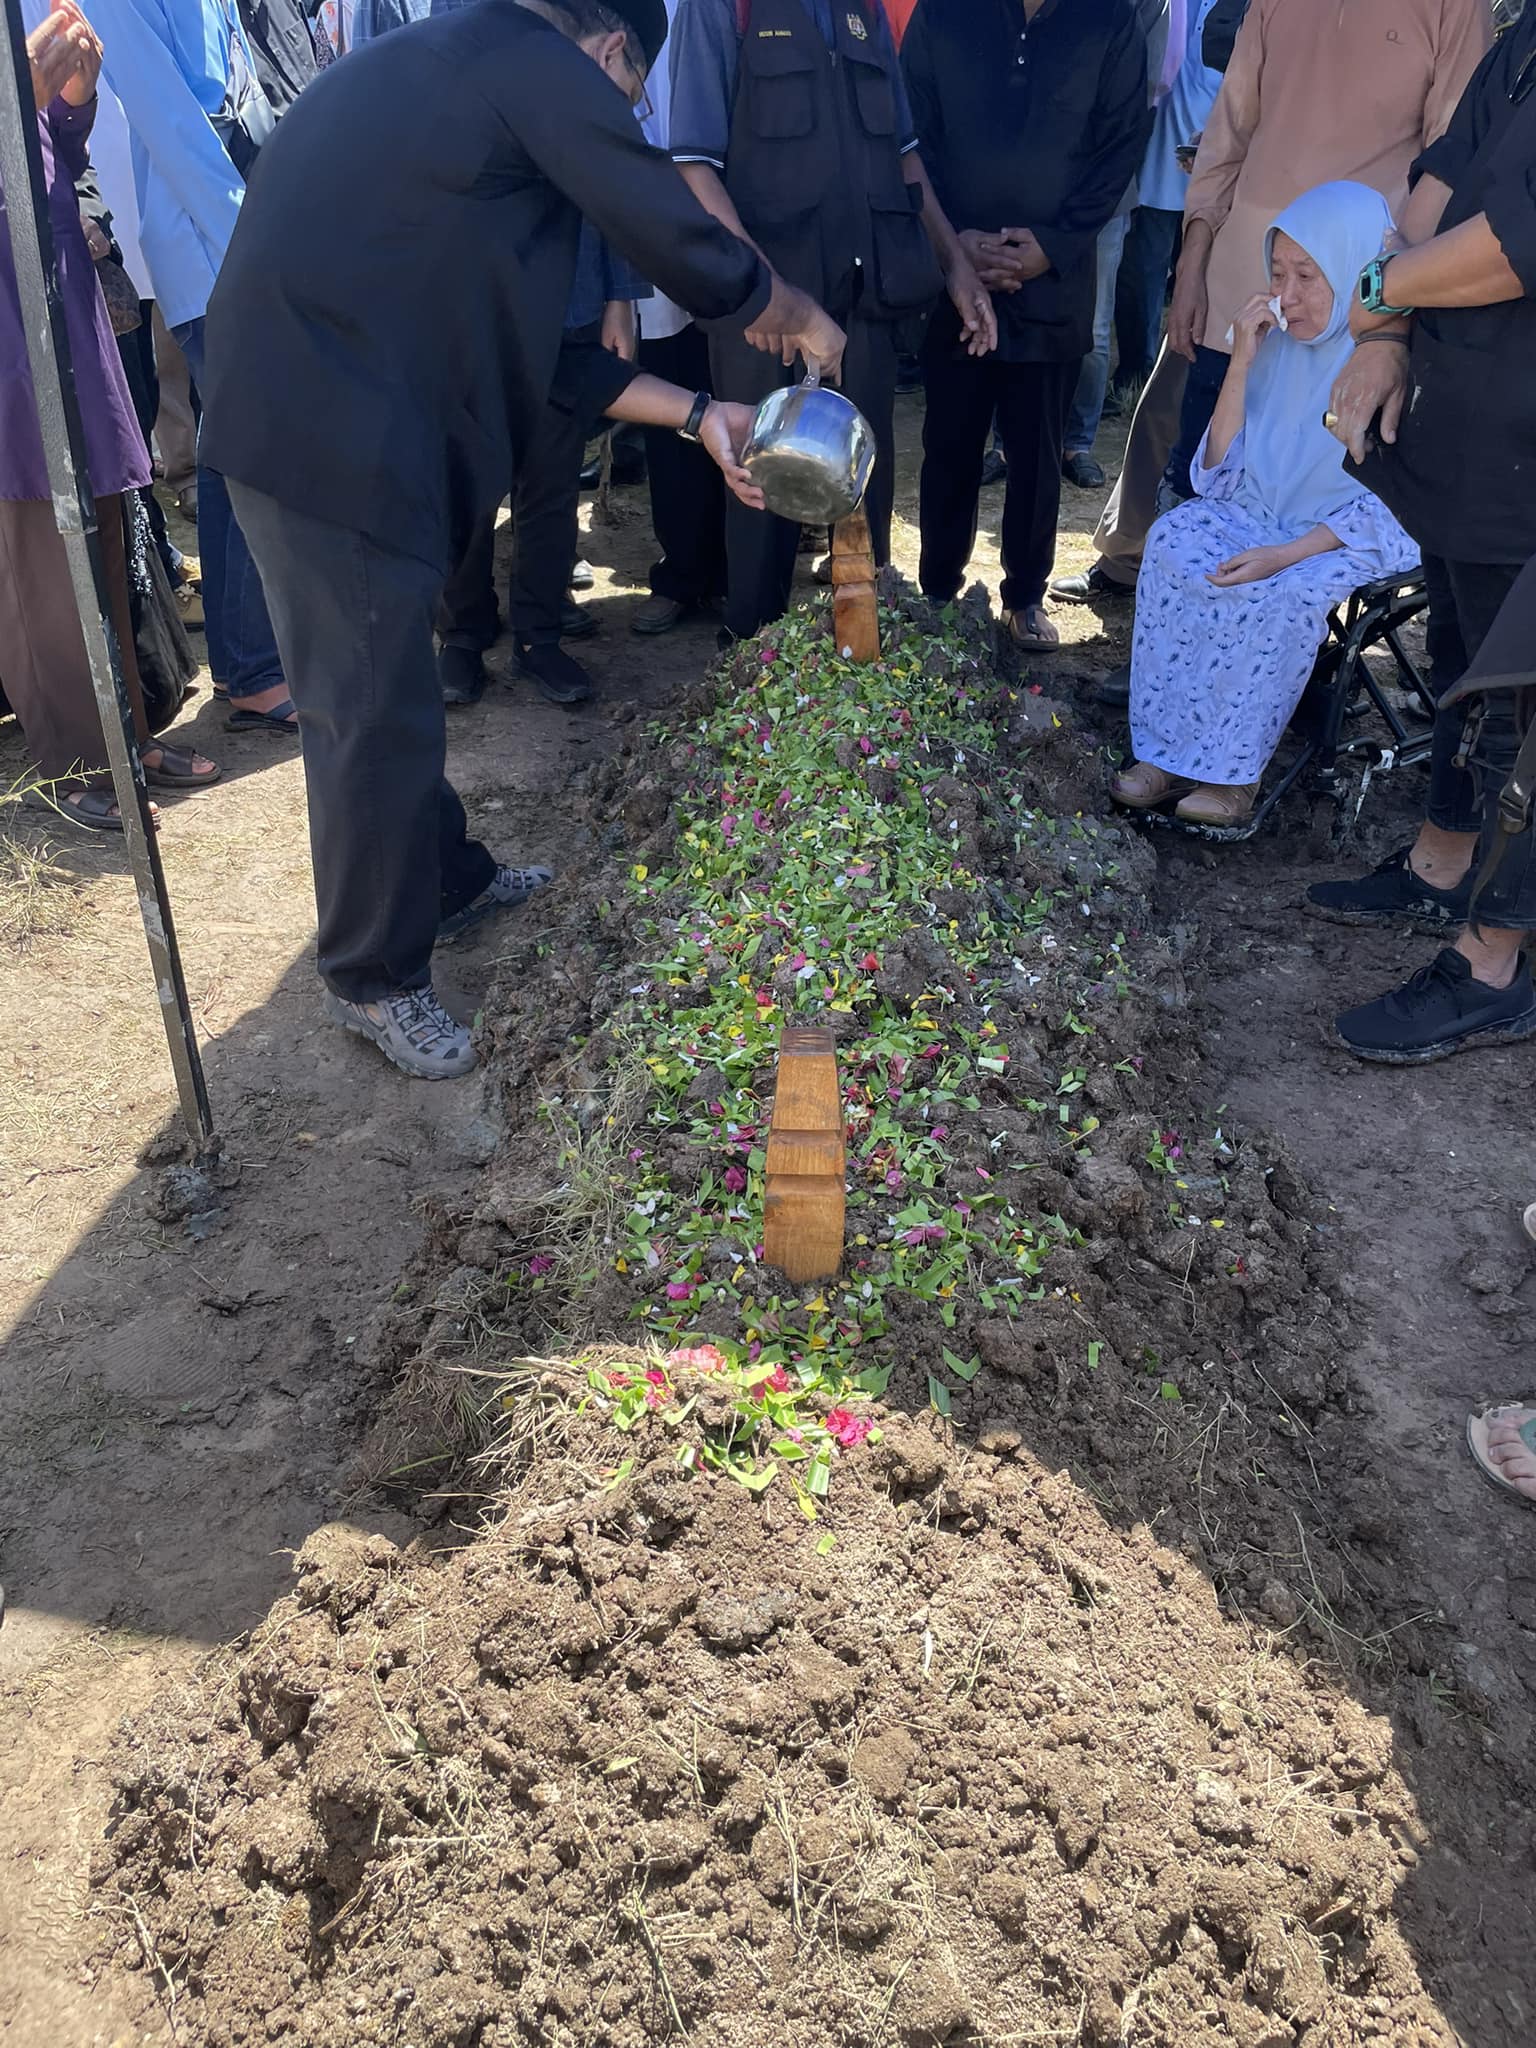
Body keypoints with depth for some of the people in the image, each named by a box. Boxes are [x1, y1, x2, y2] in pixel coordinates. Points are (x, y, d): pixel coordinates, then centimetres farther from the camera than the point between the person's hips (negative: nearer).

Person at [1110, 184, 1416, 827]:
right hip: (1256, 510, 5)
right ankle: (1169, 749, -21)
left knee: (1286, 591, -33)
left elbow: (1381, 504, -14)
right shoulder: (1278, 344, 0)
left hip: (1356, 535, -5)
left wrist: (1286, 553, -26)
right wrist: (1241, 364, -7)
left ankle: (1233, 766, -19)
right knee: (1174, 543, -21)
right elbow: (1220, 471, 2)